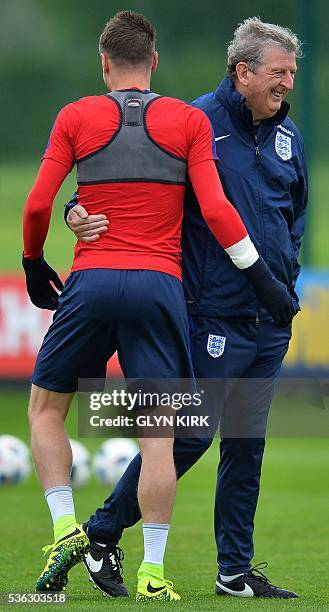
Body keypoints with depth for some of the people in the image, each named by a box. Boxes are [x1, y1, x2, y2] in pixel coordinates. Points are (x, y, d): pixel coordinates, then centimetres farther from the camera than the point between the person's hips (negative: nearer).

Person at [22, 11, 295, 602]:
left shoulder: (76, 118, 5)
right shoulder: (189, 122, 4)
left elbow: (38, 205, 2)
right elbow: (215, 209, -3)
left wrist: (33, 265, 19)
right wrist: (262, 278, 3)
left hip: (90, 282, 0)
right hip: (160, 286, 0)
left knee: (45, 406, 19)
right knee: (158, 435, 1)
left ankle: (66, 528, 4)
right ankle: (152, 573, -3)